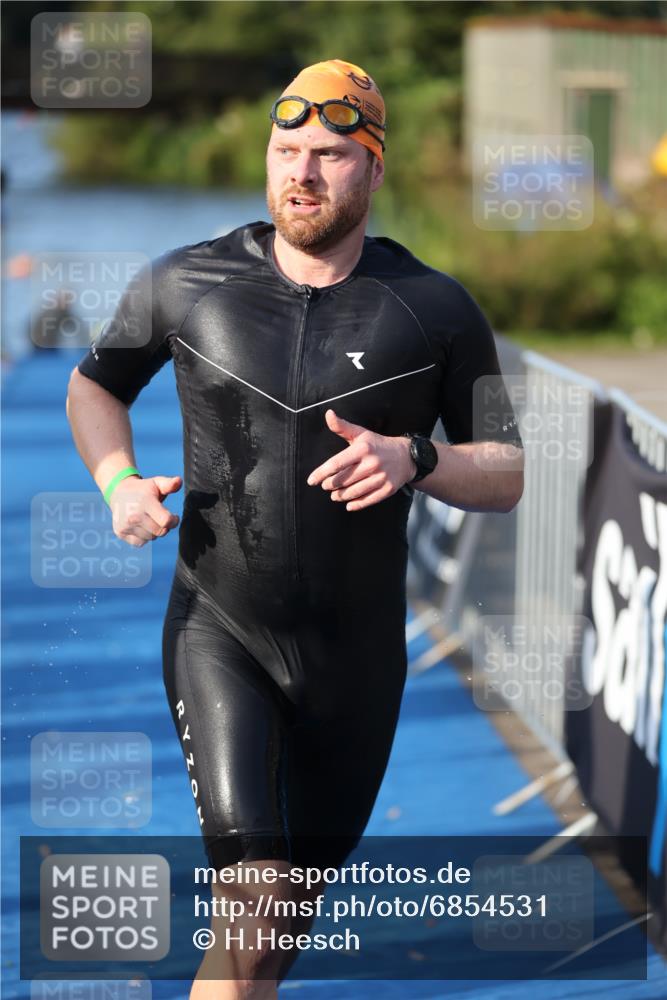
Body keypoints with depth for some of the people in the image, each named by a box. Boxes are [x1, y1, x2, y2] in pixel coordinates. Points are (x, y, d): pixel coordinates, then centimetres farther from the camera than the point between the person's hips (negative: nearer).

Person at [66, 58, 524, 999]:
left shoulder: (434, 311, -2)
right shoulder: (185, 283, -1)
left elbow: (509, 475, 2)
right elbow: (93, 386, 16)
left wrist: (415, 460, -18)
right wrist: (119, 482, -3)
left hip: (356, 656, 2)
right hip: (218, 631, -2)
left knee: (293, 916, 14)